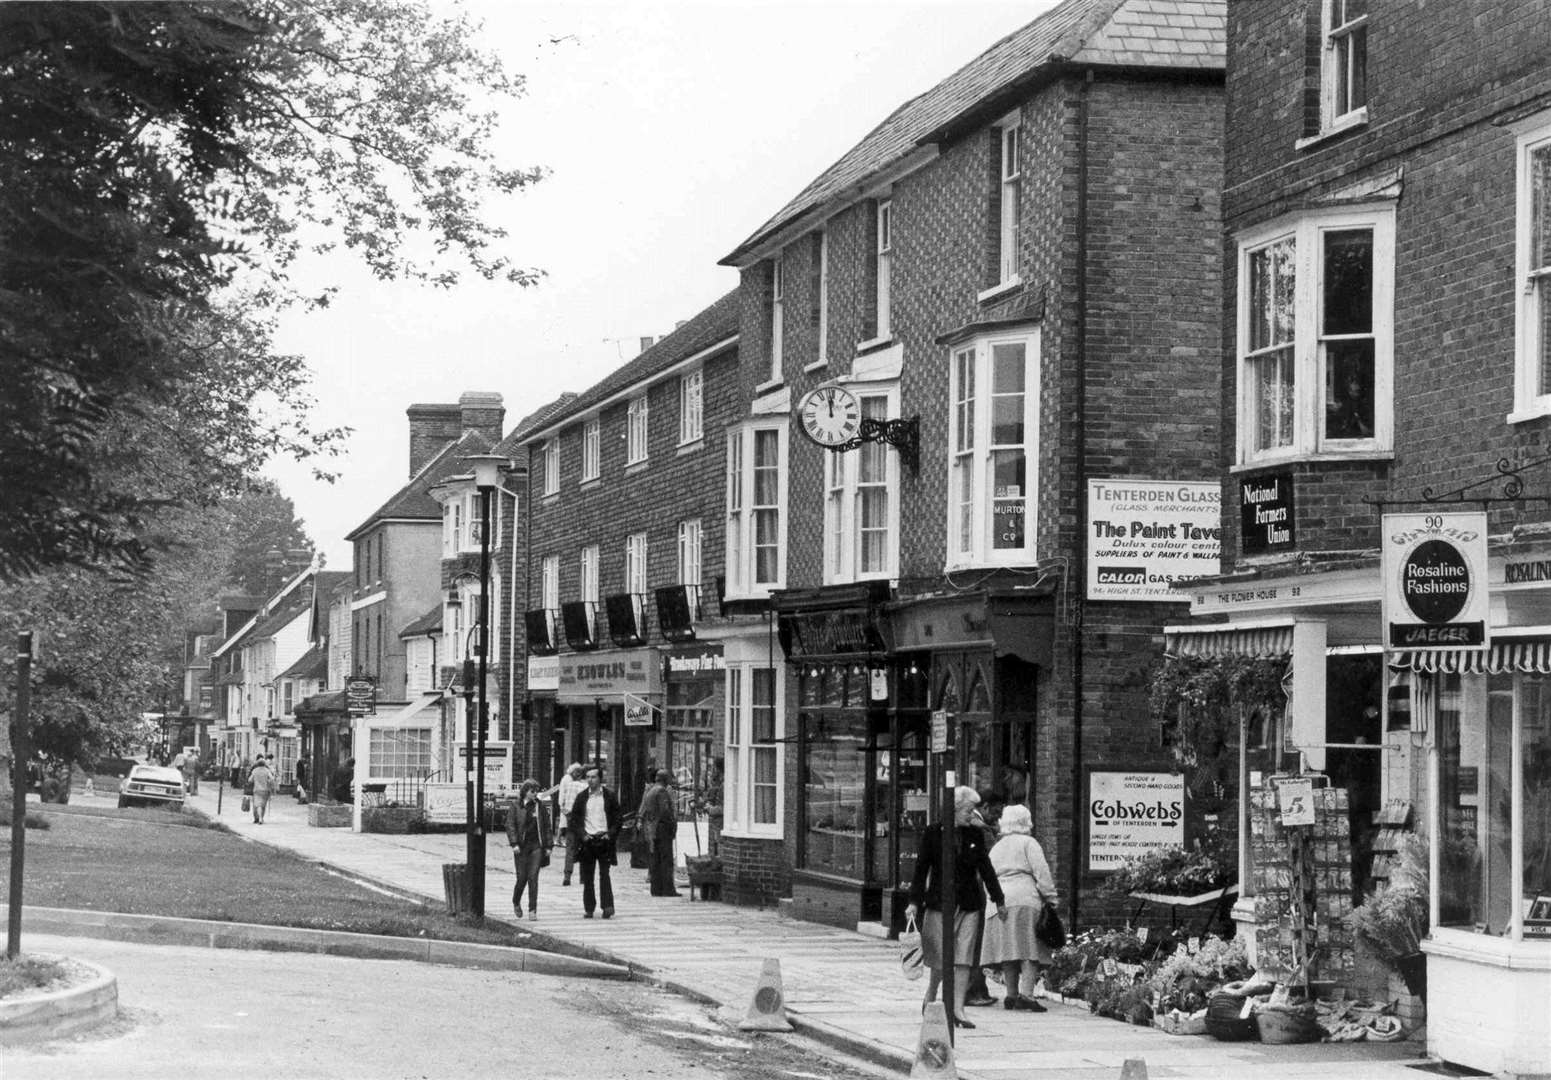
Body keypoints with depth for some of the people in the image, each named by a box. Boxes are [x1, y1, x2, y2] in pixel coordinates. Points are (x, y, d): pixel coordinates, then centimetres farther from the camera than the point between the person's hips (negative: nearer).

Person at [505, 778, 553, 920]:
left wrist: (548, 845, 5)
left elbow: (547, 826, 10)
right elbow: (510, 825, -3)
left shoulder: (541, 806, 7)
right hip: (521, 847, -1)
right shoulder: (515, 807, 1)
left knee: (533, 877, -5)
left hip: (537, 846, 1)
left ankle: (532, 909, -2)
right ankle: (516, 902, 28)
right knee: (522, 877, 1)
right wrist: (514, 843, -13)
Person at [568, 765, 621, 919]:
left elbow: (617, 819, 6)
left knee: (604, 874, -10)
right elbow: (573, 819, 9)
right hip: (587, 841, 2)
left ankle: (608, 908, -11)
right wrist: (582, 835, -5)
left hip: (604, 839, -2)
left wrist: (610, 834, -8)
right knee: (587, 877, 4)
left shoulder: (610, 796, 4)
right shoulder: (581, 797, 8)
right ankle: (588, 909, 9)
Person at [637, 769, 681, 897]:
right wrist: (673, 824, -9)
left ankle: (656, 889, 8)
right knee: (666, 860, -6)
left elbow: (641, 811, 15)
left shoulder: (648, 790, 14)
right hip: (662, 827, -8)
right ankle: (668, 889, -9)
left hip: (650, 829, 8)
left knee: (654, 860, 8)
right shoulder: (662, 791, -12)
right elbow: (665, 811, -19)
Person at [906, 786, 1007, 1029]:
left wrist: (998, 900, 13)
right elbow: (921, 869, -1)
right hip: (940, 903, -3)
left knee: (963, 958, -3)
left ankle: (958, 1009, -1)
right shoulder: (933, 833, -3)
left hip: (969, 905, 3)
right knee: (942, 959, -1)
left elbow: (985, 867, 12)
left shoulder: (975, 834, 7)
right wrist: (915, 902, -8)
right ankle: (930, 999, 23)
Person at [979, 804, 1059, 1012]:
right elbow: (1042, 872, -6)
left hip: (1000, 901, 6)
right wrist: (1051, 897, -1)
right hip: (1024, 900, -6)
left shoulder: (996, 848, 22)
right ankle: (1027, 994, -17)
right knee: (1030, 949, -7)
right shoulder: (1028, 843, 3)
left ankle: (1011, 995, 7)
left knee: (1008, 949, 8)